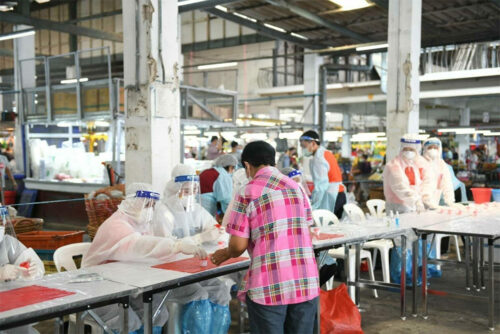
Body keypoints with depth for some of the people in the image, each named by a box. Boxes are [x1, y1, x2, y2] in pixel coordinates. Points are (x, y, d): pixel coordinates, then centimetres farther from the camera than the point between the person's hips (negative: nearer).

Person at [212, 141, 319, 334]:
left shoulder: (248, 192, -3)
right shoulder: (296, 187, 11)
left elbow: (238, 246, -5)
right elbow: (303, 231, 15)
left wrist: (226, 254, 18)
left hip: (269, 286, -4)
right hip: (306, 282, 4)